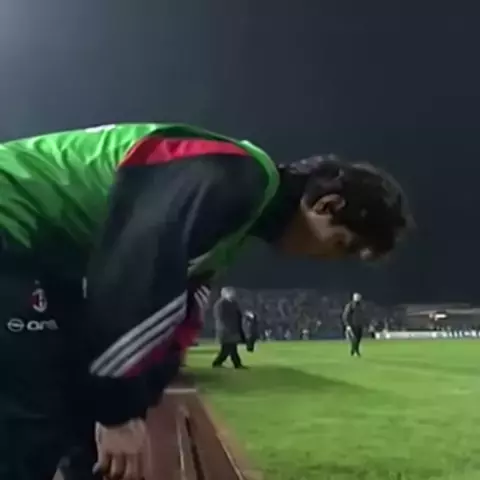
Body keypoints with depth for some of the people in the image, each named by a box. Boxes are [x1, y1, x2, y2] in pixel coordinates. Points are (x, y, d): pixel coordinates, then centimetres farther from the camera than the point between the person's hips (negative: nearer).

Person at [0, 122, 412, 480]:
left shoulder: (238, 208, 11)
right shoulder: (238, 180, -21)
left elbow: (174, 313, 13)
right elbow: (132, 278, -32)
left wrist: (129, 408, 8)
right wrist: (119, 412, -25)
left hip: (41, 254, 10)